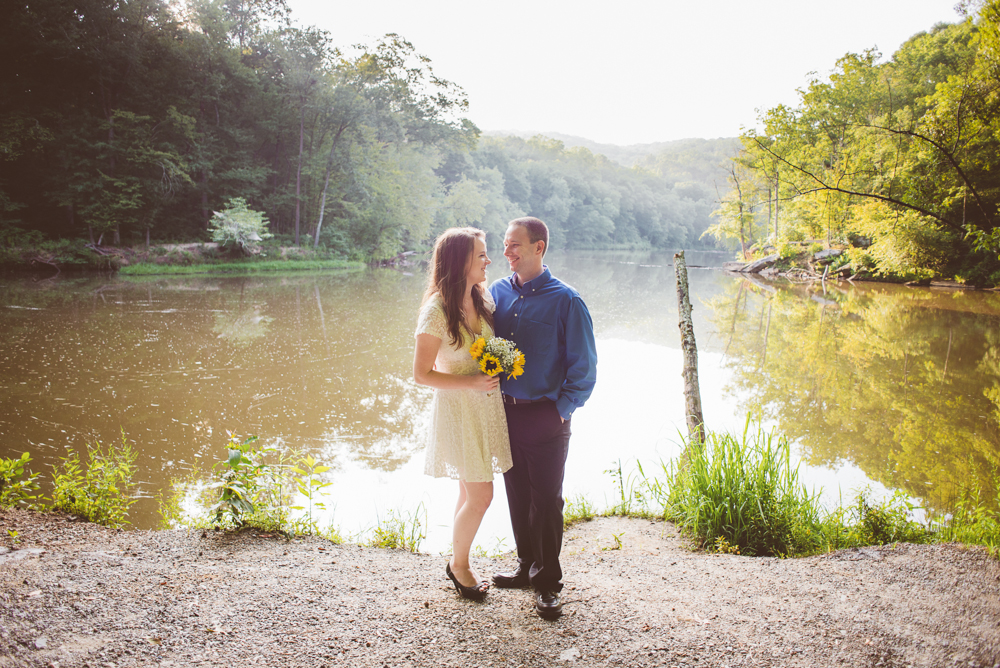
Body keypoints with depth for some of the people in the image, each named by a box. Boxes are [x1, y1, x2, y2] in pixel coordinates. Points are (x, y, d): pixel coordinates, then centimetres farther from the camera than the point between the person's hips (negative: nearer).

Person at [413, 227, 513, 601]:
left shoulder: (483, 300, 4)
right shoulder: (437, 310, -18)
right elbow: (421, 374, -16)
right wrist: (471, 382, -22)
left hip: (487, 405, 7)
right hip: (458, 409, -7)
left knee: (470, 493, 14)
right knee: (480, 495, -3)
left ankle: (459, 562, 31)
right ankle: (458, 563, 21)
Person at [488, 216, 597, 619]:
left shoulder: (565, 300, -9)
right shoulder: (497, 293, 4)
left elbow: (584, 366, -6)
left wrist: (562, 409, -8)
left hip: (545, 417, -4)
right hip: (505, 412, 5)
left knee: (546, 500, 3)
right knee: (517, 495, 15)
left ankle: (547, 583, 18)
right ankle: (527, 566, 32)